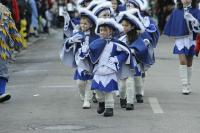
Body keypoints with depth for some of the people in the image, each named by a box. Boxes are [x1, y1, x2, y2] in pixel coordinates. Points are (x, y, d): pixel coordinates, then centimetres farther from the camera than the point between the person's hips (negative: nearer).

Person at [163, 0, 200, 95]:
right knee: (182, 61, -12)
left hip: (191, 40, 0)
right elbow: (171, 25, 11)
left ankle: (188, 86, 21)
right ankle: (184, 86, -12)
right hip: (180, 39, 0)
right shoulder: (176, 12, 4)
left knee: (189, 62, 9)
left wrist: (192, 19, -31)